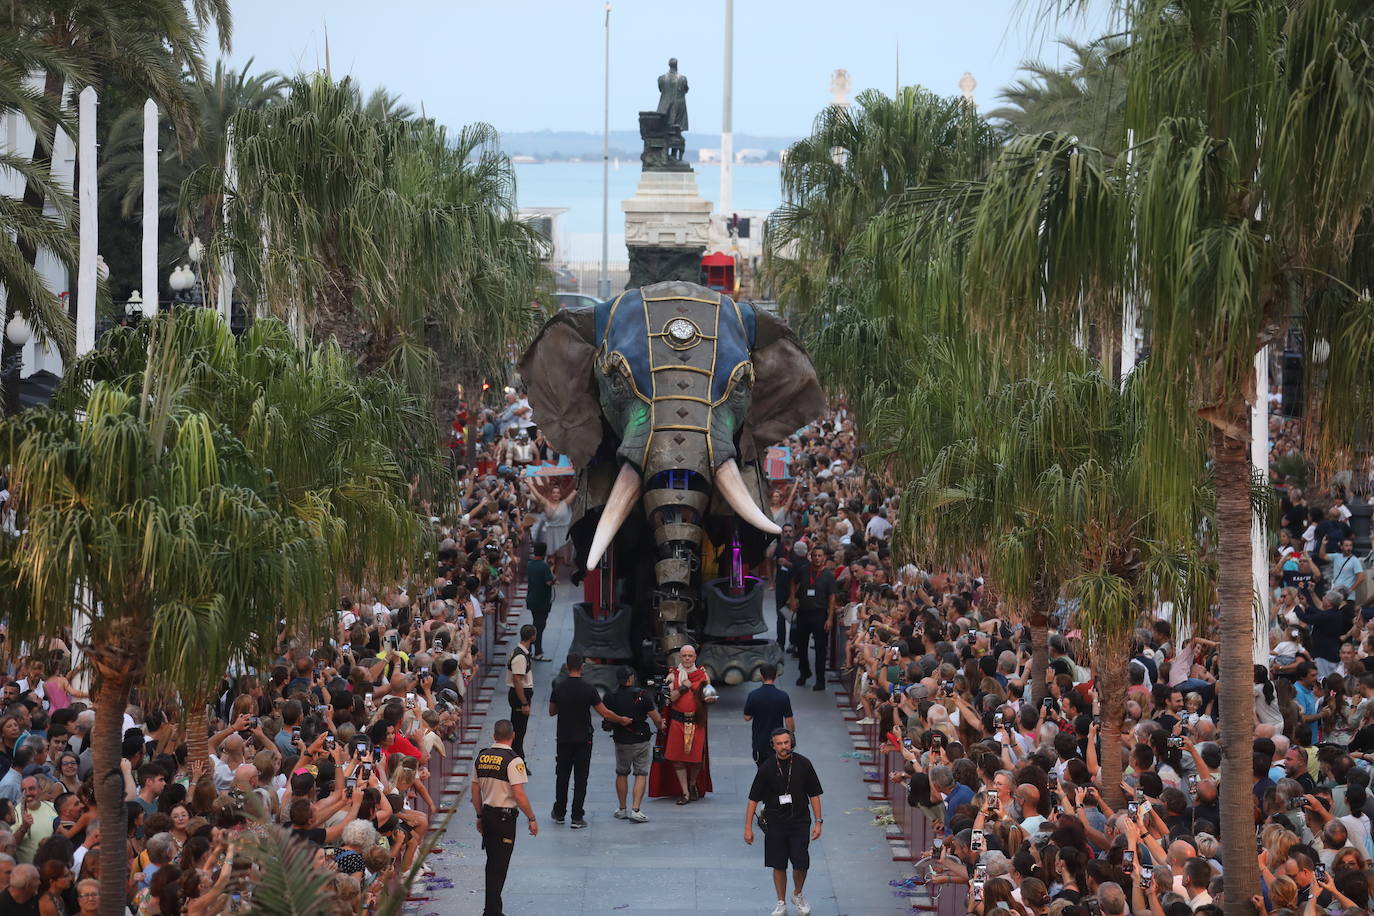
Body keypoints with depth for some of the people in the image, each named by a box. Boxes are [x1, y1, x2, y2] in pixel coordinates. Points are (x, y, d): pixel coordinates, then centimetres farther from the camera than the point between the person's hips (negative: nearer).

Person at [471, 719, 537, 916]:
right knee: (499, 865, -1)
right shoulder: (512, 760, -16)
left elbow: (475, 791, 11)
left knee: (492, 862, 18)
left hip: (487, 813, 6)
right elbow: (519, 795, -19)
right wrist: (532, 819, -8)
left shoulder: (481, 757, 4)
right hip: (505, 817, -6)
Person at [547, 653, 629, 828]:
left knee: (562, 776, 15)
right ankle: (577, 817, 0)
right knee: (580, 778, 2)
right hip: (583, 740, -2)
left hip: (564, 739, 2)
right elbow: (605, 713, -8)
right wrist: (621, 720, 8)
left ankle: (559, 814, 23)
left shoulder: (559, 688, -5)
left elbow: (552, 712, 8)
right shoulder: (588, 689, -11)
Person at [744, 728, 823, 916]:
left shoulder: (803, 764, -3)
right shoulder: (766, 768, -5)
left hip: (800, 822, 0)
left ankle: (797, 895, 24)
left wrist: (818, 822, 0)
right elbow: (753, 799, 0)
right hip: (775, 823, 0)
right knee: (778, 865, 6)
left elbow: (814, 795, 4)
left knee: (801, 863, -5)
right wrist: (748, 827, -3)